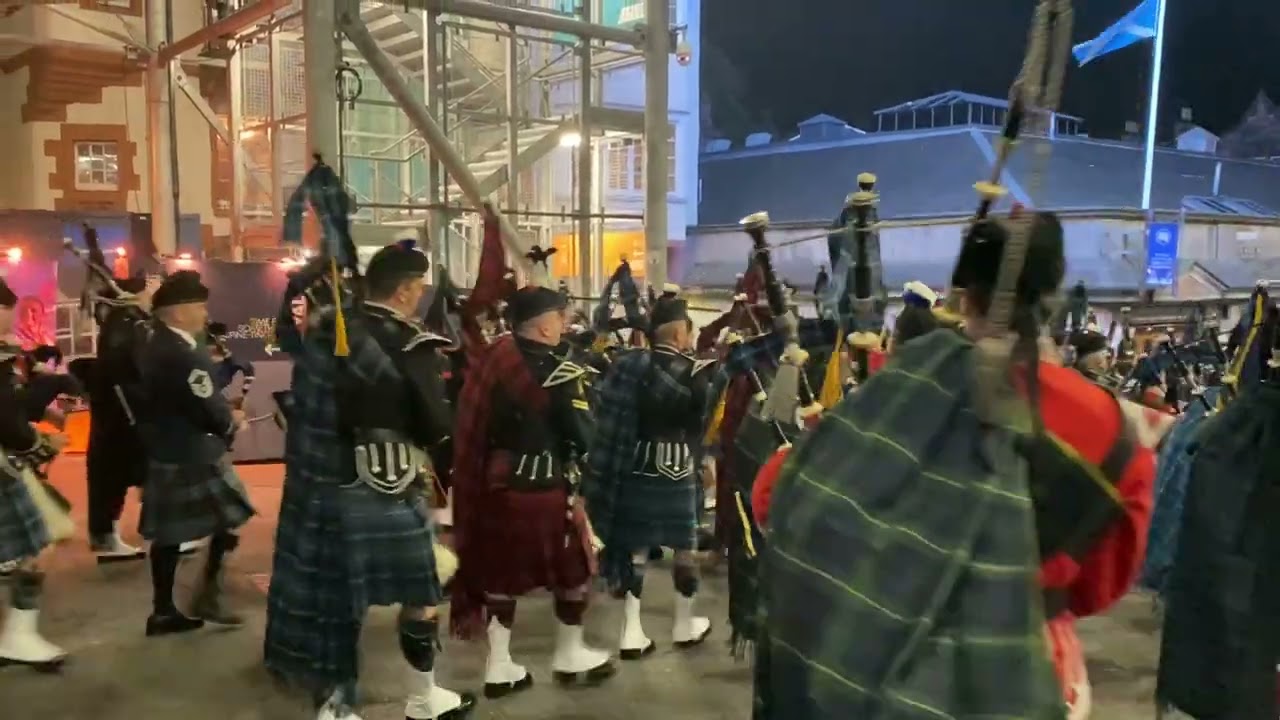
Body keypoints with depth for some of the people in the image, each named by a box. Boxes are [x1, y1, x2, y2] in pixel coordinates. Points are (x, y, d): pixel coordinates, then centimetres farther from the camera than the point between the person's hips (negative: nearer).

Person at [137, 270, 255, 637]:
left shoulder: (155, 346, 10)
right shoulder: (184, 354, -22)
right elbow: (209, 410, -24)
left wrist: (224, 412, 8)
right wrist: (232, 420, -3)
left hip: (163, 453, 10)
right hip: (193, 457, -10)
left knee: (168, 533, 13)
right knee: (229, 519, 5)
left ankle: (163, 611, 20)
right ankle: (206, 596, 7)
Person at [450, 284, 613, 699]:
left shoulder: (493, 359, 1)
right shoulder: (558, 373, -18)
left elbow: (473, 425, 7)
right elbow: (584, 438, -15)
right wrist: (581, 391, 0)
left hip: (496, 483, 6)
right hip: (545, 487, -6)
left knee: (501, 568, 14)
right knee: (573, 568, 14)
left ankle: (499, 667, 22)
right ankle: (569, 656, 28)